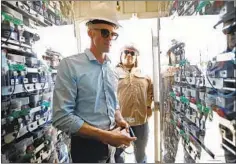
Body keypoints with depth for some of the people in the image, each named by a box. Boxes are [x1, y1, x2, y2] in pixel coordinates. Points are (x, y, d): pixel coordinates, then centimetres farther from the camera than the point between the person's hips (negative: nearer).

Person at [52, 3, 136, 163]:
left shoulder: (112, 70, 5)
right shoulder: (70, 65, -14)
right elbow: (62, 117, -20)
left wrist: (120, 120, -7)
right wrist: (105, 135, -22)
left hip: (112, 144, 6)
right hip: (87, 146, -6)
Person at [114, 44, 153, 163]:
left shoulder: (143, 74, 10)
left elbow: (150, 90, 20)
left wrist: (148, 105, 10)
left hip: (141, 118, 4)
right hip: (121, 119, -3)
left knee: (141, 152, 23)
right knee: (118, 151, 13)